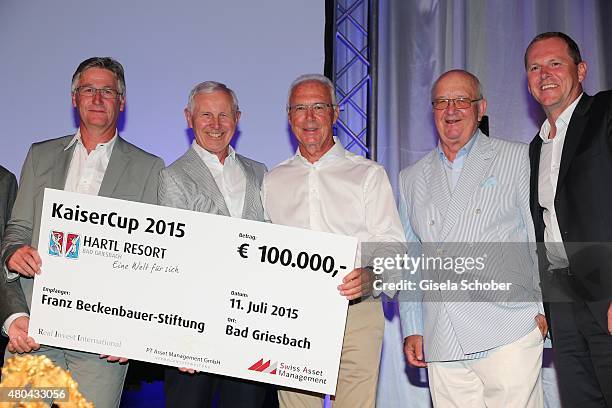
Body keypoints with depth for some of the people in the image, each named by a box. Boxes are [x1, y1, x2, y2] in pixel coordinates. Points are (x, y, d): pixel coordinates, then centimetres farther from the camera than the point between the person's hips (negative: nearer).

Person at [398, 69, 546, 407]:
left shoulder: (518, 159, 8)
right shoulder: (411, 179, 17)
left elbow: (542, 240, 5)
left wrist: (545, 310, -3)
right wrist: (412, 329, 12)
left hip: (508, 336, -3)